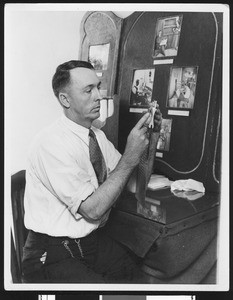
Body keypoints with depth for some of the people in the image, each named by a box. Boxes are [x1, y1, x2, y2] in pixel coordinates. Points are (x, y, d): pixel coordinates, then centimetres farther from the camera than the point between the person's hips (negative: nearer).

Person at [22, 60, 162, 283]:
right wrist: (131, 156, -23)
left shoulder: (97, 135, 4)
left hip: (96, 240, 7)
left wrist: (148, 135, -7)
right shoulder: (51, 143, -20)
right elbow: (93, 209, -23)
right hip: (53, 255, -7)